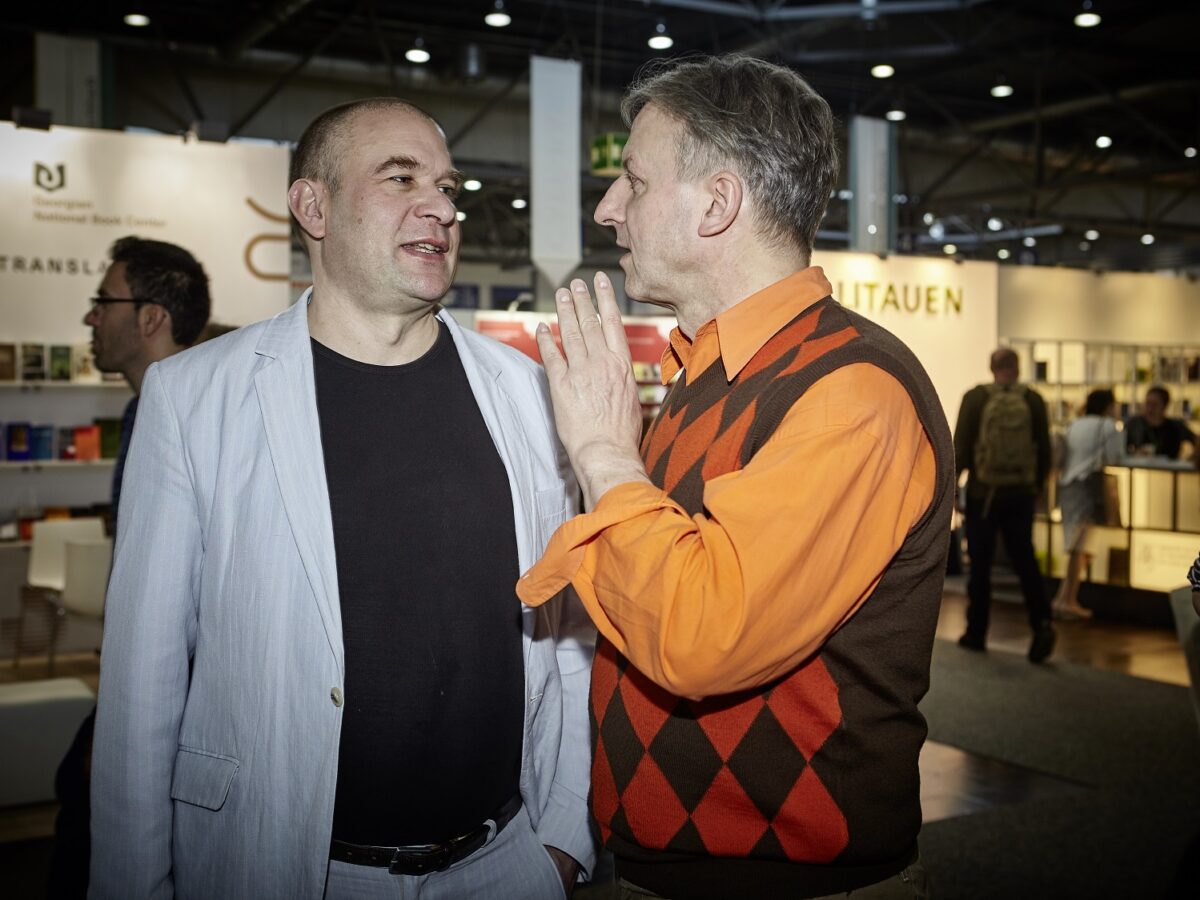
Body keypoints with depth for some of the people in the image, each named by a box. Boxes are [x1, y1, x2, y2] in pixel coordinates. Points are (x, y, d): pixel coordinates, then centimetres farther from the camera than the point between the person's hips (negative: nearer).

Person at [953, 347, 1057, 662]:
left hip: (983, 492, -1)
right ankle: (1042, 624, -7)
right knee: (1025, 560, 9)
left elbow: (961, 447, -8)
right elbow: (1044, 450, 2)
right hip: (1021, 492, 2)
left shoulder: (975, 398, -7)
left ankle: (976, 632, 14)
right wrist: (1038, 483, 17)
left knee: (980, 563, 8)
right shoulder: (1033, 400, -2)